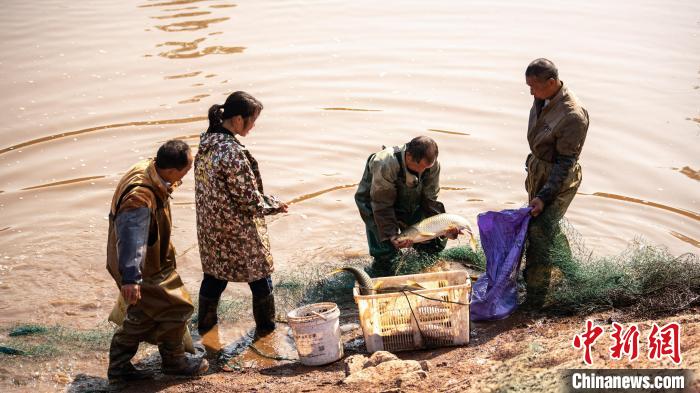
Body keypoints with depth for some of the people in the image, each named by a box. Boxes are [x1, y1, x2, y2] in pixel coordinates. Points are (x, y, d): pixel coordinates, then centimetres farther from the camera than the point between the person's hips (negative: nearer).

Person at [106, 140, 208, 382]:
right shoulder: (140, 197, -36)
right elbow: (132, 237, -45)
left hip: (151, 260, 10)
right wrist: (130, 278, -53)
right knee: (176, 309, 5)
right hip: (142, 269, -10)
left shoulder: (148, 169, -5)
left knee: (142, 316, 21)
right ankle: (174, 361, 26)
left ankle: (119, 366, 32)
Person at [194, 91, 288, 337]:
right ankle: (265, 326, 28)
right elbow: (249, 199, -23)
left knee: (214, 273, 24)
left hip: (210, 225, 8)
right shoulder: (232, 152, -29)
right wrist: (275, 205, -5)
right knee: (259, 274, 13)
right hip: (239, 231, -8)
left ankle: (205, 322, 38)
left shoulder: (206, 141, -2)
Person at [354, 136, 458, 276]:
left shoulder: (432, 165, -24)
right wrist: (391, 235, -37)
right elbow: (382, 205, -30)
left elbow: (430, 200, -13)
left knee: (436, 243, -1)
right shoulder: (385, 165, -40)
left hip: (409, 202, 5)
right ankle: (381, 266, 9)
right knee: (386, 250, -20)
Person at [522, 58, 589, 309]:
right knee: (547, 224, 24)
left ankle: (534, 299, 0)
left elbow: (566, 163, -24)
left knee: (540, 231, -9)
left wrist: (544, 196, -26)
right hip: (538, 170, 9)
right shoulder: (543, 99, -4)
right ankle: (565, 261, 49)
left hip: (559, 178, -9)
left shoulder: (573, 115, -29)